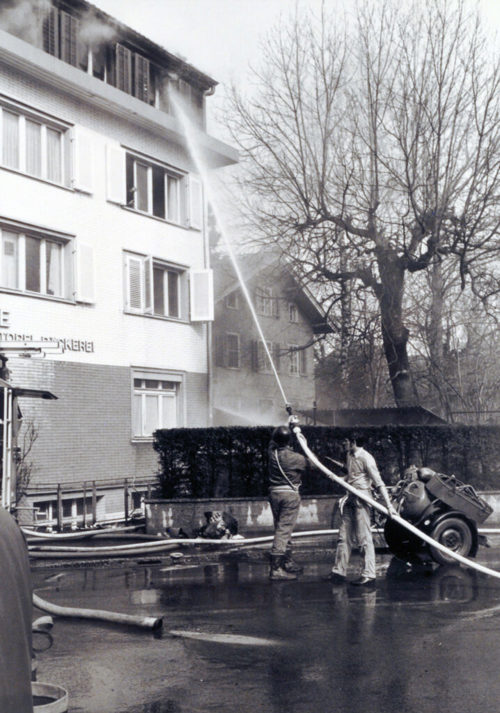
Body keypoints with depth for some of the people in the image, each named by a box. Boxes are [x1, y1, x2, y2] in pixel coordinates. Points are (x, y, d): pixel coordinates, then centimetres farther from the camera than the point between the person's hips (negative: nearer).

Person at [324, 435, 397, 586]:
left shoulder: (365, 457, -13)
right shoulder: (349, 456, 12)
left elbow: (378, 482, -17)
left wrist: (389, 504, -21)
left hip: (361, 499, -9)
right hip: (350, 499, 9)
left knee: (364, 537, -7)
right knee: (344, 536, 10)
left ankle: (368, 575, -3)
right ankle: (339, 571, 16)